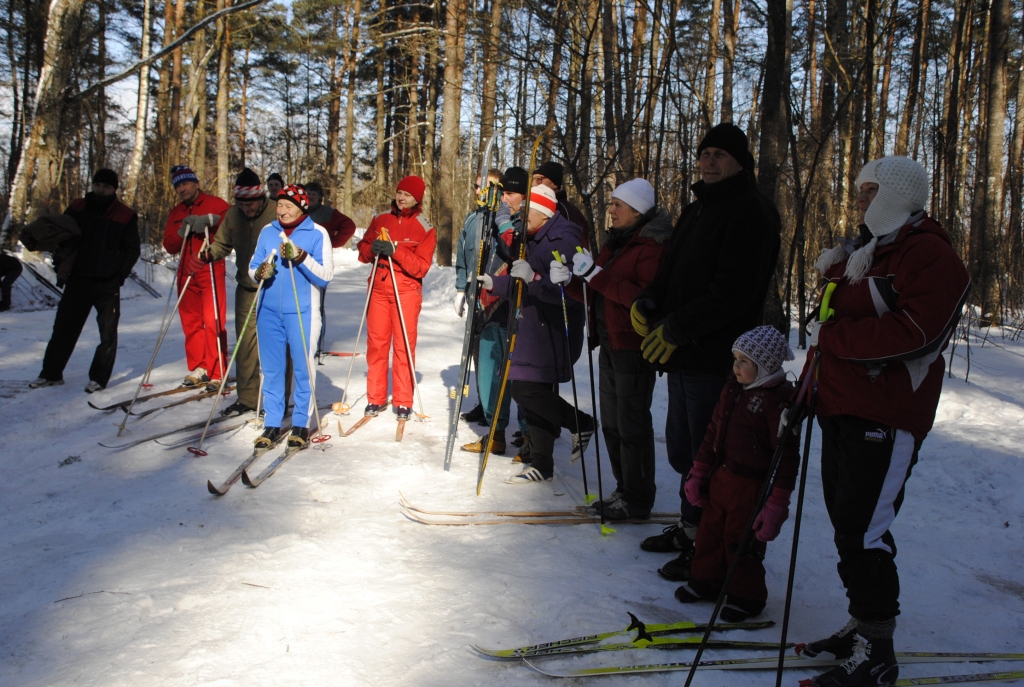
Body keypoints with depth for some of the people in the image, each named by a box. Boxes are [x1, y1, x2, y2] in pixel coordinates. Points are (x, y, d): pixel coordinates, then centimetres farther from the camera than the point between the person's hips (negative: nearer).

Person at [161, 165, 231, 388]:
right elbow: (169, 246, 10)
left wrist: (210, 220, -20)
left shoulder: (215, 204, 2)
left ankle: (216, 373, -7)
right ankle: (198, 368, 15)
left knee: (213, 322, -10)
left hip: (211, 271, -5)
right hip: (187, 273, 5)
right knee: (191, 322, 6)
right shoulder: (175, 213, 17)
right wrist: (184, 231, -7)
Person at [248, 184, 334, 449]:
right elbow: (252, 267, 13)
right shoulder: (268, 231, 9)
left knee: (302, 368, 2)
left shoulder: (317, 234, -3)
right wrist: (259, 273, -10)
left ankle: (301, 424, 13)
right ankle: (272, 424, 16)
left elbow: (325, 276, -9)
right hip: (269, 311, 4)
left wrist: (301, 257, -21)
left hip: (301, 312, -4)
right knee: (271, 369, 7)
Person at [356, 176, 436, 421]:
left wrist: (395, 250, -22)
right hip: (378, 288, 3)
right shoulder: (380, 219, 10)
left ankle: (403, 402, 5)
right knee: (376, 343, 3)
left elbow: (420, 267, -10)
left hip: (407, 290, -3)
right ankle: (375, 398, 12)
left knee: (404, 346, -3)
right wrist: (371, 249, -9)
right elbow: (362, 250, 14)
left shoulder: (424, 228, -1)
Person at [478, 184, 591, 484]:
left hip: (555, 332, -10)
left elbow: (568, 291, -27)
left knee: (525, 389, -14)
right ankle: (541, 466, 19)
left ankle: (581, 424, 6)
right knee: (534, 394, 11)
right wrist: (494, 283, 17)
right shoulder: (534, 241, 15)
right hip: (534, 330, 10)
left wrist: (533, 278, -36)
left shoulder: (563, 241, -15)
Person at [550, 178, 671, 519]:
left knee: (632, 425, -1)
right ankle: (624, 490, 28)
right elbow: (597, 295, 16)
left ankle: (637, 501, 11)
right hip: (610, 344, 9)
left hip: (635, 347, -9)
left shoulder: (653, 246, -14)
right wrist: (570, 280, -3)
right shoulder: (616, 242, 15)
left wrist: (596, 274, -26)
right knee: (611, 423, 15)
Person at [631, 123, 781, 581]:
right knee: (682, 450, 18)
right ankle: (690, 528, 33)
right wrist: (646, 302, 3)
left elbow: (733, 293, -21)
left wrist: (676, 327, -18)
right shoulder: (696, 210, 19)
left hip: (717, 358, -10)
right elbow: (673, 272, 22)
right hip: (682, 355, 10)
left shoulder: (750, 213, -12)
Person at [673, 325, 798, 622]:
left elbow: (787, 455, -19)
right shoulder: (733, 388, 5)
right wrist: (698, 473, 13)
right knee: (710, 531, 17)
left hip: (753, 486, -7)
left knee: (742, 542, 4)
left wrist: (777, 504, -19)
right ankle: (706, 580, 37)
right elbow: (714, 431, 13)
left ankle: (746, 596, 24)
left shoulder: (780, 400, -19)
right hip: (721, 476, 7)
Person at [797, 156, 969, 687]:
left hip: (886, 417, -9)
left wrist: (831, 336, -16)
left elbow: (915, 333, -22)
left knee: (864, 532, -9)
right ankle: (861, 627, 25)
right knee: (847, 524, 13)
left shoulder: (930, 256, -9)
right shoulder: (864, 252, 21)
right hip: (841, 409, 9)